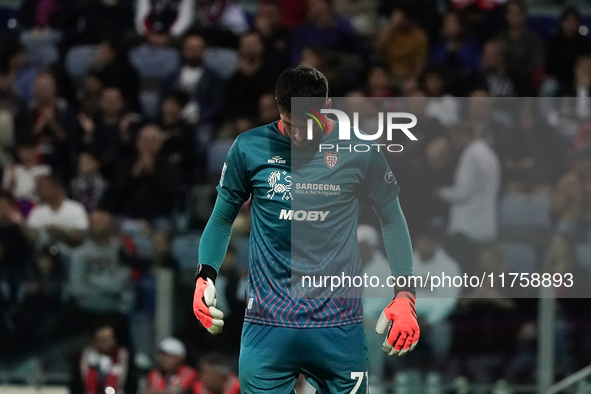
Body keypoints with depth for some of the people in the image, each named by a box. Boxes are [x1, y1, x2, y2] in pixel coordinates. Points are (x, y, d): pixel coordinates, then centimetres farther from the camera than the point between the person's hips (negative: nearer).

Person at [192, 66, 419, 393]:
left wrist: (405, 295, -1)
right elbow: (222, 218, 10)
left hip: (338, 324, 0)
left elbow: (392, 219, 9)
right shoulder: (249, 148, -1)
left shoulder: (360, 151, -2)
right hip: (267, 324, 0)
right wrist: (205, 277, -7)